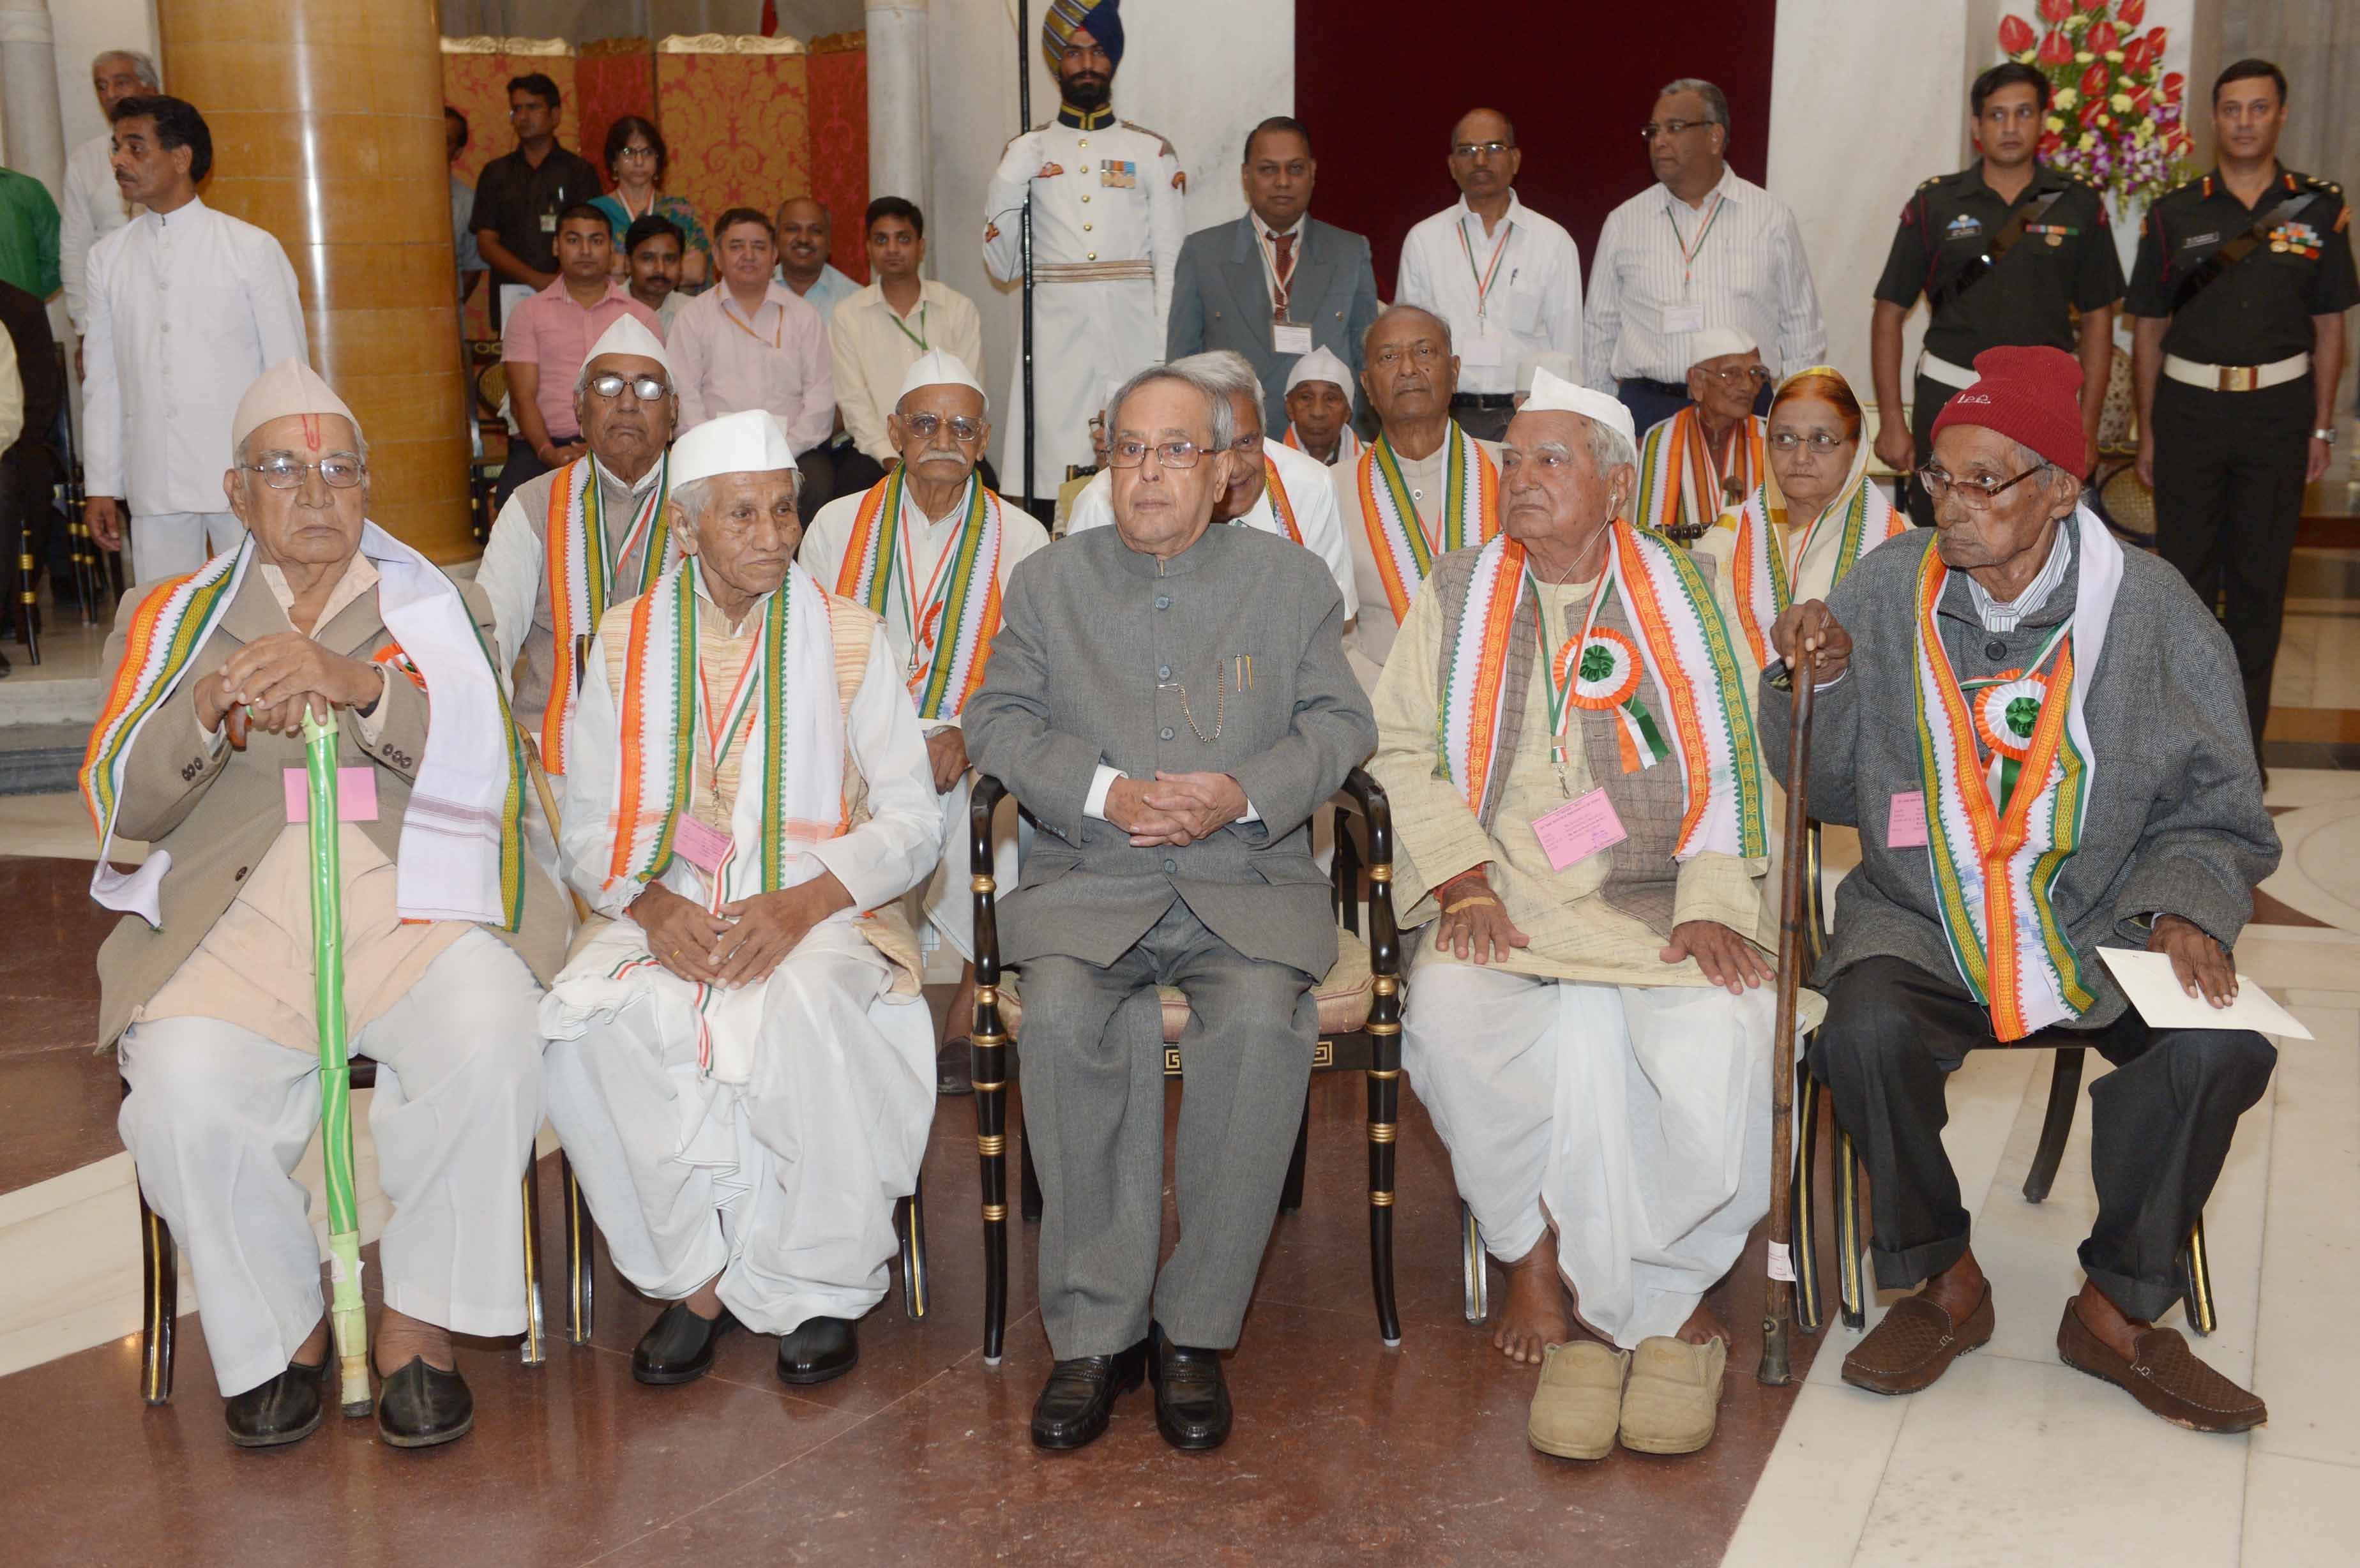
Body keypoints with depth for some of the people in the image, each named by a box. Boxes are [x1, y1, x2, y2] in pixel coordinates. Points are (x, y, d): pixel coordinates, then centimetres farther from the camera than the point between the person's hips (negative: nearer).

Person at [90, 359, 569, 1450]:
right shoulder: (173, 619, 20)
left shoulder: (437, 610, 18)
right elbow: (119, 806, 8)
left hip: (415, 901, 0)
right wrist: (209, 712, -13)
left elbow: (488, 769, -1)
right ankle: (279, 1333, -2)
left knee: (491, 1041, -31)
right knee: (182, 1090, -28)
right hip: (237, 912, 1)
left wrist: (359, 686, -19)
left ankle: (417, 1325, -11)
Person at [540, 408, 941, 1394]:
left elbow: (912, 822, 1)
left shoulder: (848, 638, 3)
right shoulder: (626, 641, 8)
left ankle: (819, 1283, -13)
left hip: (818, 913, -2)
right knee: (588, 1027, -29)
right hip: (665, 916, 2)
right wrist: (654, 907, -13)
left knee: (807, 1013, -35)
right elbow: (588, 829, 9)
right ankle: (700, 1275, -11)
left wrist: (801, 905, -16)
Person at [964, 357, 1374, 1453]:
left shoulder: (1292, 581, 14)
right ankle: (1093, 1330, -20)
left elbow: (1339, 724, 7)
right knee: (1065, 1013, -31)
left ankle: (1195, 1330, -18)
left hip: (1248, 882, 0)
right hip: (1088, 883, 1)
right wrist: (1104, 792, -11)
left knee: (1262, 1019, -32)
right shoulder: (1046, 581, 15)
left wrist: (1243, 793, -12)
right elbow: (998, 722, 7)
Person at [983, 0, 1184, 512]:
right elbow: (1004, 267, 10)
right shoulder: (1026, 152, 13)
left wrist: (1168, 359, -5)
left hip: (1133, 344, -1)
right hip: (1055, 351, 1)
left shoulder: (1152, 153, 10)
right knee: (1049, 501, -7)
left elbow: (1172, 264, 5)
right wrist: (1007, 186, -4)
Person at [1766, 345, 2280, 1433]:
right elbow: (1826, 786, 6)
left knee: (2222, 1049, -26)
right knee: (1866, 1032, -31)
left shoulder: (2152, 610, -3)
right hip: (1919, 922, 0)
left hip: (2104, 931, 0)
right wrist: (1817, 683, -13)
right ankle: (1945, 1285, -2)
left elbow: (2218, 815, 6)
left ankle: (2118, 1311, 0)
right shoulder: (1887, 590, -2)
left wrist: (2187, 905, -14)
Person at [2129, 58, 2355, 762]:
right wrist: (2147, 432, 3)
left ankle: (2244, 735, 15)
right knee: (2184, 569, 4)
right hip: (2189, 406, 0)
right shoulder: (2174, 215, 2)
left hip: (2277, 411, 0)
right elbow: (2148, 331, 5)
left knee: (2260, 575, 6)